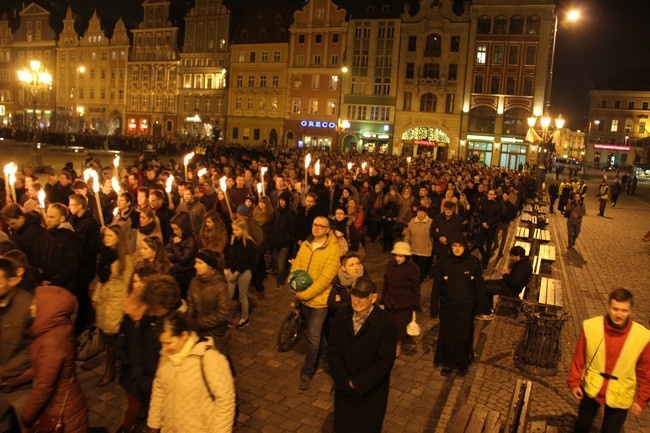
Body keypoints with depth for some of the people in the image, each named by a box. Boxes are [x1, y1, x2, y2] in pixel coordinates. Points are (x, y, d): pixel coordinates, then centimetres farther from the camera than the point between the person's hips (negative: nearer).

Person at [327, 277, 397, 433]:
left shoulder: (386, 323, -19)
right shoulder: (341, 315, -7)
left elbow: (384, 362, -19)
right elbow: (333, 351, -4)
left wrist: (358, 383, -17)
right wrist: (345, 381, -13)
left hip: (371, 392, -3)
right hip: (344, 388, 4)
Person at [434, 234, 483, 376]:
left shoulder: (474, 262, -8)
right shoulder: (443, 262, -8)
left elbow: (479, 286, -1)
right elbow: (437, 286, -3)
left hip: (466, 308, -1)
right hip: (447, 307, 1)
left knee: (464, 337, 9)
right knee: (447, 336, 11)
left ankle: (462, 363, 34)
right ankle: (447, 363, 33)